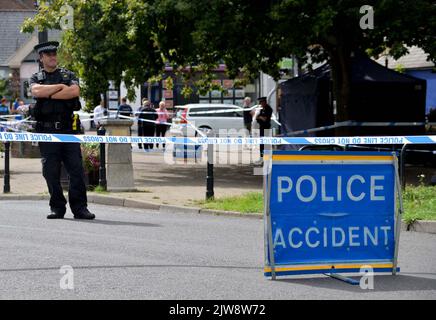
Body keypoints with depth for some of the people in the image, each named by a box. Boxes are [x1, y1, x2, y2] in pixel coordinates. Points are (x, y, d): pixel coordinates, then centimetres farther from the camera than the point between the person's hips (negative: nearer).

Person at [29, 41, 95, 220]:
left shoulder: (68, 75, 14)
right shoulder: (36, 78, 13)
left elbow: (75, 91, -8)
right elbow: (37, 91, -11)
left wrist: (49, 94, -7)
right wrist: (61, 86, -6)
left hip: (68, 129, 0)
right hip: (47, 131, 0)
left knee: (76, 169, -6)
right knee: (51, 172, 0)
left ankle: (79, 208, -2)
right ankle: (57, 208, 8)